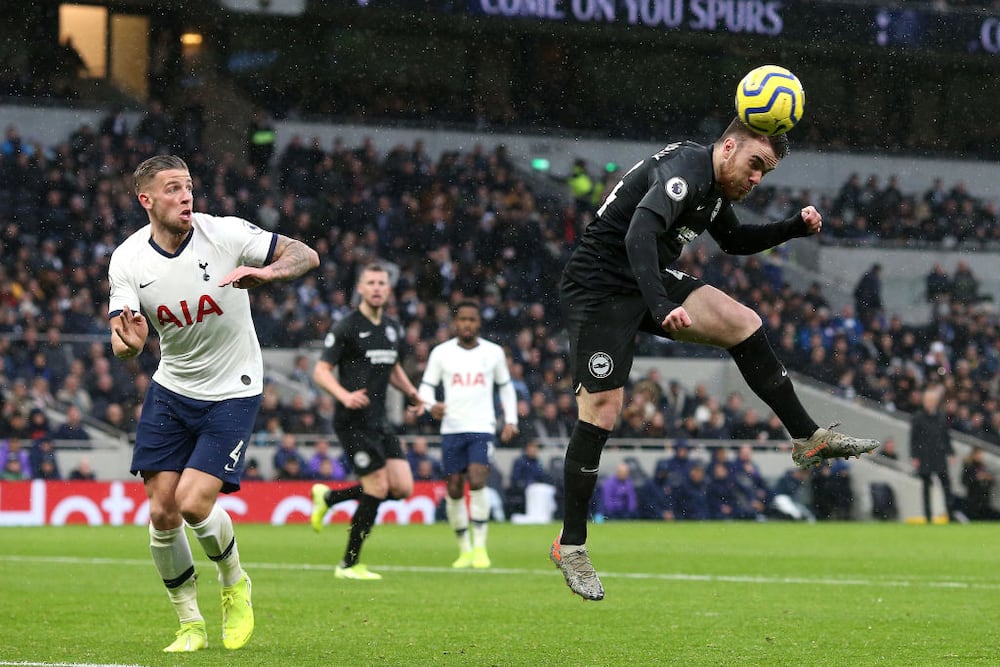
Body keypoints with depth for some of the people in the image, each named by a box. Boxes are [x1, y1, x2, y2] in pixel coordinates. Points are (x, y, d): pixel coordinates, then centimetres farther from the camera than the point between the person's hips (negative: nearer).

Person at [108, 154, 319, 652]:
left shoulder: (225, 233, -16)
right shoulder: (127, 259, -8)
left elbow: (307, 256, -16)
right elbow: (123, 343, -10)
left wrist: (266, 272, -38)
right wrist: (128, 344, -36)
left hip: (232, 393, -3)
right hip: (170, 390, 4)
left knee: (194, 504, -16)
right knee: (161, 514, -1)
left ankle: (235, 585, 15)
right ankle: (190, 625, 17)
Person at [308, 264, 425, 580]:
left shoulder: (393, 328, 13)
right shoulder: (345, 328, -9)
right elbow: (321, 371, -10)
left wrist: (412, 393, 13)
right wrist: (345, 396, -26)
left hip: (380, 421, 8)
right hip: (353, 422, -7)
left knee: (403, 488, -1)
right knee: (377, 489, -11)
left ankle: (328, 497, 19)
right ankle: (349, 565, 4)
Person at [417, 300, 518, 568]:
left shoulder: (494, 352, 6)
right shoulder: (441, 352, 4)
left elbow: (505, 386, 18)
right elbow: (426, 386, 5)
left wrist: (510, 420, 7)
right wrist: (431, 406, -17)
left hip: (482, 428, -1)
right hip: (451, 429, 1)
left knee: (477, 481, -20)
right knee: (454, 490, 1)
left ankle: (480, 546, -13)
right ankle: (465, 549, 15)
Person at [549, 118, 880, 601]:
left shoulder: (716, 186, 8)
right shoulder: (687, 170, -22)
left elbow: (735, 241, 29)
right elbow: (639, 233, -39)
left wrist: (795, 228, 14)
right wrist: (661, 306, -50)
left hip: (647, 283, 9)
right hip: (598, 289, -9)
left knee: (743, 324, -3)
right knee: (601, 412, -10)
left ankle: (808, 439, 4)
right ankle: (570, 545, 0)